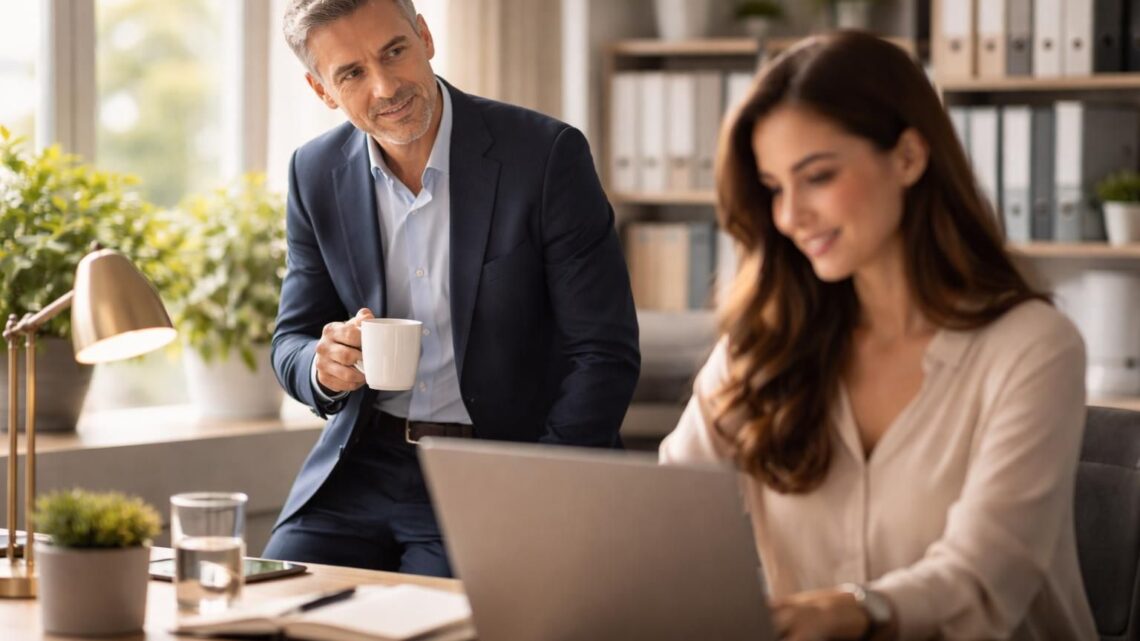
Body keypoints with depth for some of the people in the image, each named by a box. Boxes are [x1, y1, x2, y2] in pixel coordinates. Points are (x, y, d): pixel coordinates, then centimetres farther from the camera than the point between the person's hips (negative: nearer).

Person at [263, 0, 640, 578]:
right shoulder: (317, 174, 3)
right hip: (361, 470, 4)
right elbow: (292, 343, 11)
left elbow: (605, 354, -10)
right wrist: (324, 368, -15)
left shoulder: (546, 155, -11)